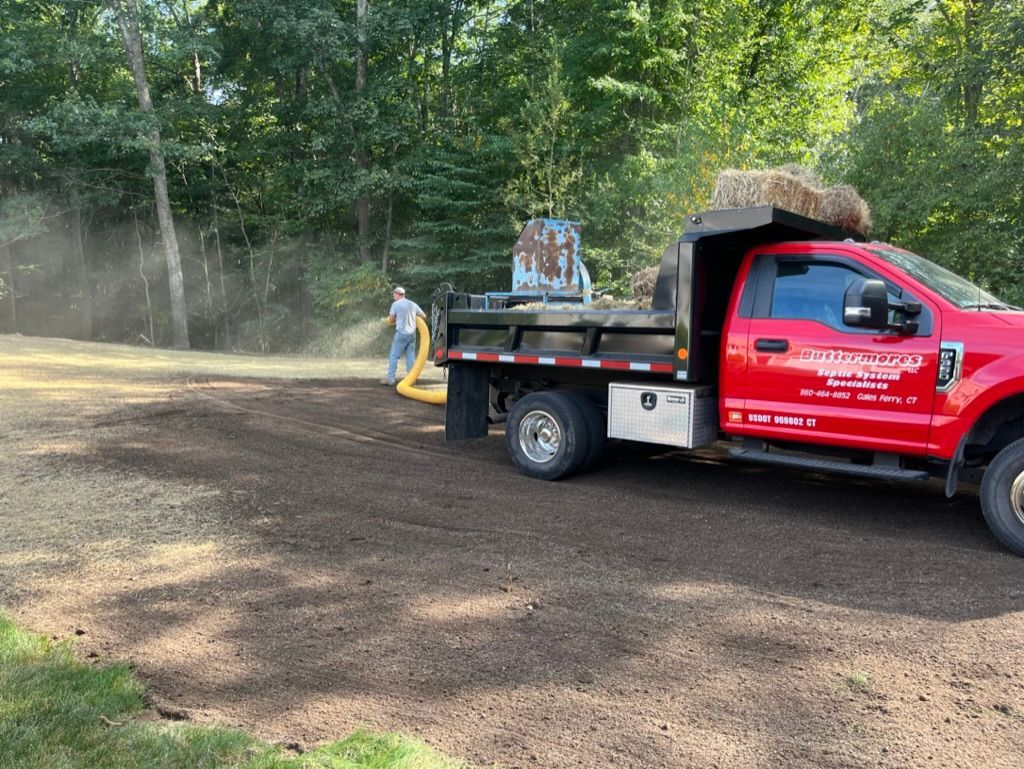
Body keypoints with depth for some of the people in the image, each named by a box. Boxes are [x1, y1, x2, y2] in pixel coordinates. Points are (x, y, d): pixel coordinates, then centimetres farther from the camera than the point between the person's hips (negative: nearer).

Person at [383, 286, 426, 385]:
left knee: (394, 356, 0)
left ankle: (390, 378, -3)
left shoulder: (396, 304, -4)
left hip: (401, 333, -5)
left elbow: (391, 320, -4)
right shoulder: (413, 304, 10)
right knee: (411, 356, 8)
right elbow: (424, 317, 15)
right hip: (412, 333, 5)